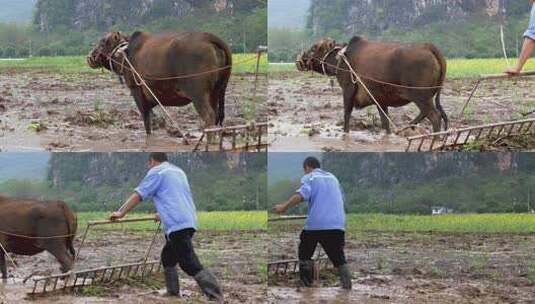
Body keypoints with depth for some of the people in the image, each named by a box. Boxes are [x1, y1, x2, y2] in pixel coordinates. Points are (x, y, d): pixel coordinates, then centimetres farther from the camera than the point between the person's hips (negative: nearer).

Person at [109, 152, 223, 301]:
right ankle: (173, 295, 21)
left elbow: (138, 195, -5)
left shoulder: (156, 172, 2)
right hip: (188, 221, 9)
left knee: (191, 265, -15)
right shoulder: (177, 170, 27)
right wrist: (163, 214, 52)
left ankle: (216, 298, -23)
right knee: (168, 258, 21)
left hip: (177, 225, -9)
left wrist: (121, 213, -3)